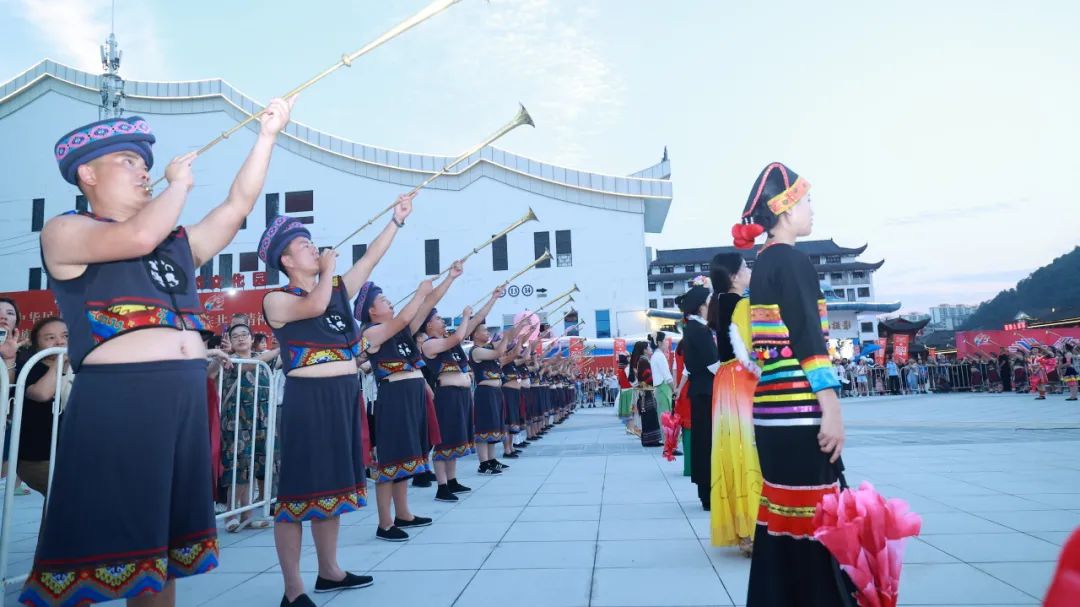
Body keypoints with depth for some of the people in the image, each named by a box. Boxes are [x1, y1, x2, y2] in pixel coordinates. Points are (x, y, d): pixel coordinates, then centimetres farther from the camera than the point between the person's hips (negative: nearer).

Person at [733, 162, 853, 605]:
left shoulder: (763, 264, 17)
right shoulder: (791, 260, -9)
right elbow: (807, 338, -16)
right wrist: (831, 408, -17)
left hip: (774, 410, 9)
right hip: (798, 410, -9)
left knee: (782, 516, 14)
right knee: (815, 518, -2)